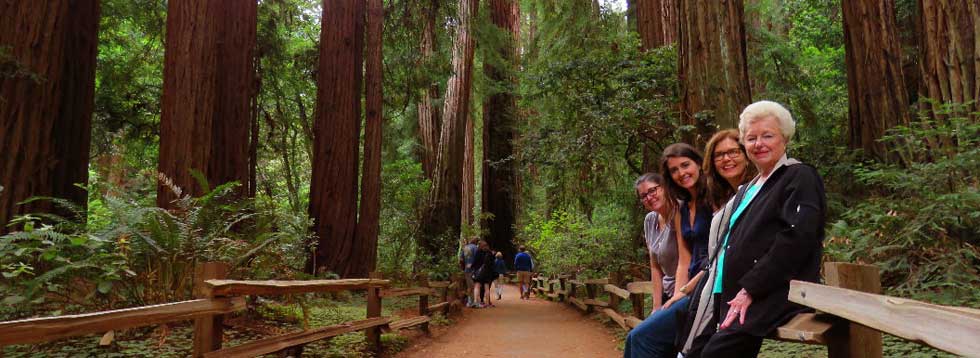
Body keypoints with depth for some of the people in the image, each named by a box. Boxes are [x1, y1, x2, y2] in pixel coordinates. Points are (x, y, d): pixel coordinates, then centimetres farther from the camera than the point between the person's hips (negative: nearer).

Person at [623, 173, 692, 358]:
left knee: (642, 336, -17)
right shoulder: (650, 221, 9)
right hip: (669, 295, 7)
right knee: (634, 339, 0)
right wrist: (657, 306, 4)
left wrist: (678, 295, -21)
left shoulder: (678, 211, -12)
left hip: (688, 294, -7)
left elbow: (685, 260, -18)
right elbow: (655, 267, 9)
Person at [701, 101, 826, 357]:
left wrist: (751, 289, -17)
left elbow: (795, 238, -14)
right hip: (735, 297, 7)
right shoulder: (747, 190, 24)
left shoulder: (800, 177, -1)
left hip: (776, 295, -7)